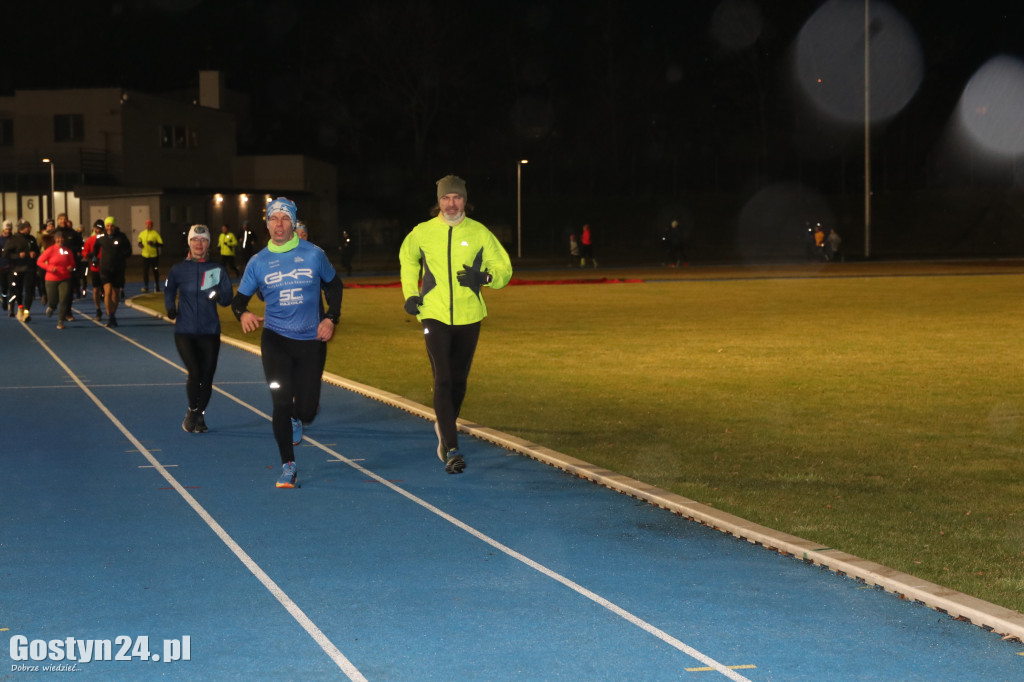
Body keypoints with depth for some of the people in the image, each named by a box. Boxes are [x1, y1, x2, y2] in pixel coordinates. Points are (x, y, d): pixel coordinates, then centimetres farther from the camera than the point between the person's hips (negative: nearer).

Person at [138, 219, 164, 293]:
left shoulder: (155, 234, -6)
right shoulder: (142, 234, 8)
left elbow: (161, 244, -9)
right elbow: (139, 241, 22)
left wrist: (154, 244, -24)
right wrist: (140, 244, -1)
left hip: (154, 256, -3)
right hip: (145, 256, 3)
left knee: (155, 272, 6)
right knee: (145, 272, -2)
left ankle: (157, 287, 19)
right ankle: (145, 288, 2)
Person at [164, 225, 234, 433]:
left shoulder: (217, 269, 0)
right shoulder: (179, 269, 0)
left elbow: (228, 299, 0)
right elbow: (169, 290, 17)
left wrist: (219, 296, -22)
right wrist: (170, 308, 0)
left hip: (210, 332, 1)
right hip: (184, 332, -1)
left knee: (207, 376, 4)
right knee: (195, 372, -15)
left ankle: (200, 416, 25)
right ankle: (192, 411, 10)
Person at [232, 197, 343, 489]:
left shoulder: (313, 254, 0)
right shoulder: (258, 262, 1)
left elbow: (334, 285, 14)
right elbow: (240, 297, 6)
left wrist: (331, 318, 2)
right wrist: (243, 313, -17)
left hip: (311, 340, 0)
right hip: (275, 339, 0)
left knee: (306, 410, -1)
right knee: (281, 403, -7)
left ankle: (297, 419, 38)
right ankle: (288, 466, 6)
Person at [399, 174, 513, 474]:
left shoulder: (479, 233, 0)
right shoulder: (421, 233, 1)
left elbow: (504, 269, 5)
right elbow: (407, 259, 22)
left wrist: (484, 276, -16)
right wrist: (410, 293, 10)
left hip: (469, 317, 2)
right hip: (434, 316, -1)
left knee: (459, 381, 11)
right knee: (442, 381, -12)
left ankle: (445, 427, 38)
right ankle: (451, 450, -14)